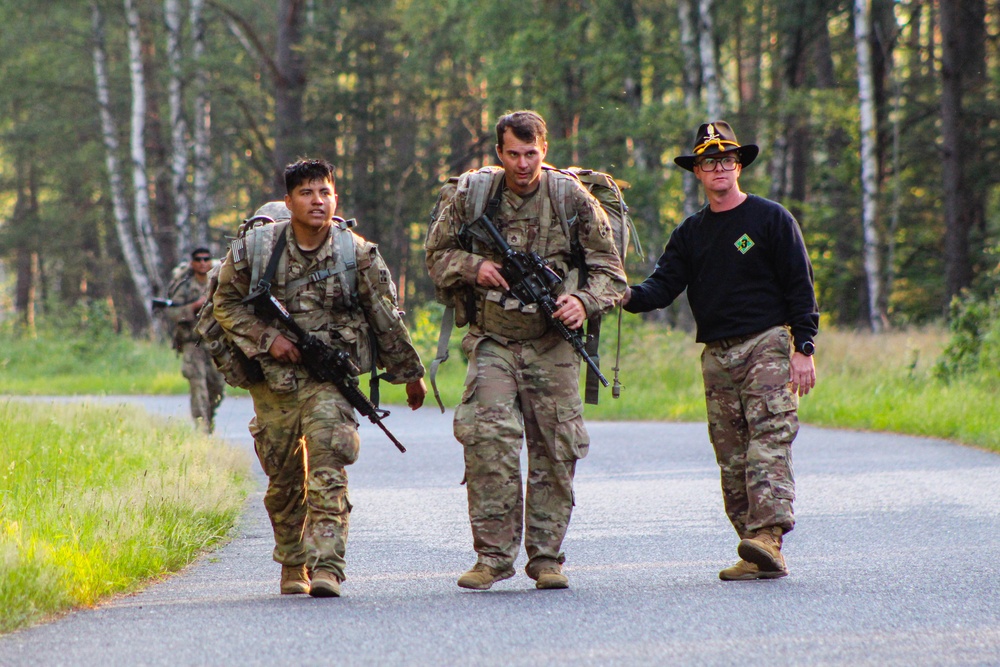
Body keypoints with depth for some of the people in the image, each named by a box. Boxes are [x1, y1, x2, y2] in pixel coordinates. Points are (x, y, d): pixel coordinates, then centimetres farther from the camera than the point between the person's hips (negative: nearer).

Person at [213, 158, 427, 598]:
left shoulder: (358, 255, -5)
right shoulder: (254, 249, -5)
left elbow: (386, 319, 5)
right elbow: (227, 302, 6)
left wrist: (410, 373, 14)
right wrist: (267, 336, -9)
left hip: (330, 377, -2)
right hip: (273, 377, 2)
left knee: (327, 471, -17)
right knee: (283, 479, 10)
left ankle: (326, 568, -21)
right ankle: (292, 563, 28)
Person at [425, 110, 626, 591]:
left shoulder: (573, 199, 0)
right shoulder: (471, 197, 2)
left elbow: (609, 270, 4)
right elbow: (437, 255, 13)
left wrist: (584, 301, -16)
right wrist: (473, 266, -8)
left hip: (552, 345, 0)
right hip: (492, 341, 0)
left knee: (555, 451, 1)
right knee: (489, 439, -16)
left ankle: (546, 557, 12)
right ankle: (493, 555, -11)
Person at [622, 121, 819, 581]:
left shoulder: (771, 219, 2)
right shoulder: (691, 233, 17)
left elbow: (800, 287, -1)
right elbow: (664, 285, 8)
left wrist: (803, 349, -10)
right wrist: (629, 297, -15)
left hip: (766, 344, -5)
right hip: (716, 353, 5)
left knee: (769, 439, -18)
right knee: (731, 455, 2)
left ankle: (768, 536, -31)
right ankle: (757, 557, 3)